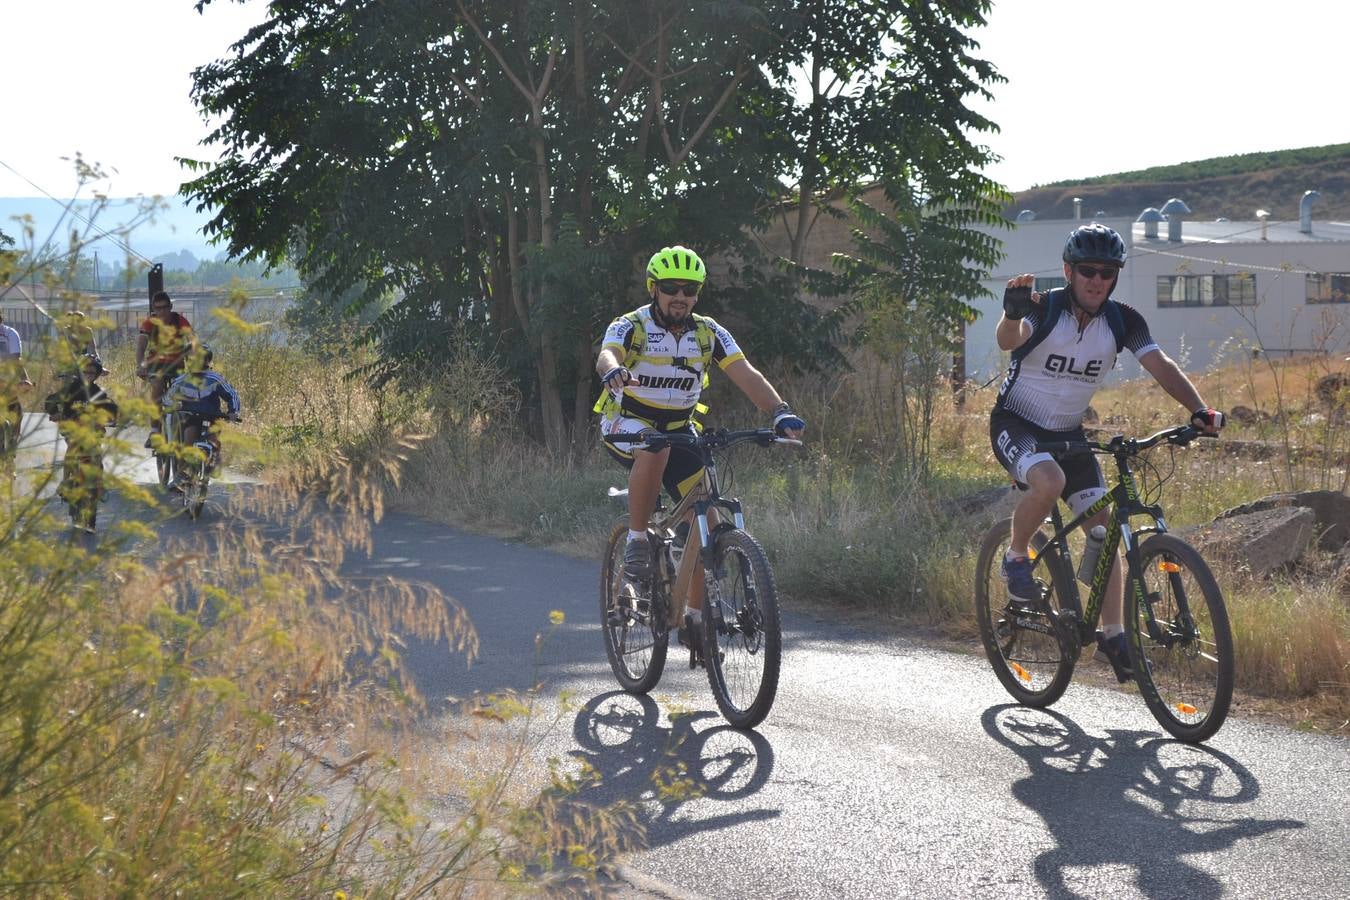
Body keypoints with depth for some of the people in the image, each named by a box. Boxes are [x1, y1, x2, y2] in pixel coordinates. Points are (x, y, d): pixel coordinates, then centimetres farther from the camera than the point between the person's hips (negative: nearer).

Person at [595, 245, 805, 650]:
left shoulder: (709, 334, -6)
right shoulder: (631, 327, -16)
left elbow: (746, 375, -17)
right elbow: (606, 355, -38)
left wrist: (780, 411, -35)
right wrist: (613, 371, -63)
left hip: (678, 429, 4)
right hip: (626, 424, -4)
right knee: (655, 449, -40)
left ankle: (694, 617, 0)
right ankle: (636, 540, -21)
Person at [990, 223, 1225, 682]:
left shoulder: (1122, 321, -7)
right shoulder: (1044, 309, -19)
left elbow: (1160, 365, -17)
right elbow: (1007, 341, -39)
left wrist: (1199, 410, -34)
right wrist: (1013, 313, -64)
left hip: (1067, 432, 5)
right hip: (1016, 423, -5)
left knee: (1103, 527, -4)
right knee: (1049, 480, -36)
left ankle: (1114, 633, 5)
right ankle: (1016, 557, -8)